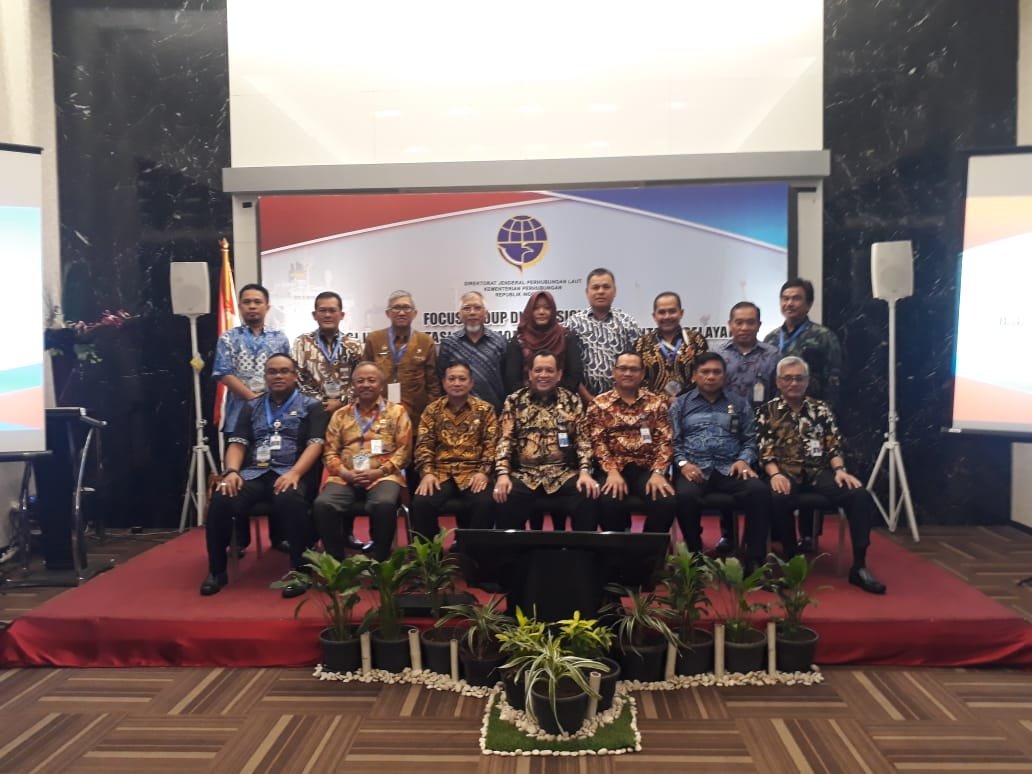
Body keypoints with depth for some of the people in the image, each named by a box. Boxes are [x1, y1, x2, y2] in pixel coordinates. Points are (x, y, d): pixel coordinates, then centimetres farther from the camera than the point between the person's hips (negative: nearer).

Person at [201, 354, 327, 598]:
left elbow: (315, 444, -2)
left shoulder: (311, 406, 11)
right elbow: (237, 444, 14)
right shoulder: (251, 407, 22)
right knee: (220, 500, -27)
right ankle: (217, 571, -7)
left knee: (290, 500, -39)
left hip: (290, 473, -3)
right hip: (253, 473, 3)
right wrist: (232, 471, -8)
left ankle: (300, 570, -24)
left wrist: (294, 473, -19)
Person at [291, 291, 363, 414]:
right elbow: (296, 378, -1)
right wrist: (321, 403, -9)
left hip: (346, 409, 1)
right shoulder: (302, 342, 7)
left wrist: (341, 402, -9)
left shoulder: (353, 346, 9)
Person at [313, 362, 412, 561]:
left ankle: (379, 560, -15)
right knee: (322, 504, -28)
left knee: (385, 504, -36)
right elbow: (330, 452, 14)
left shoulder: (396, 411, 11)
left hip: (383, 475, -2)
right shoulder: (341, 415, 19)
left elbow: (403, 450, 3)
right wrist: (344, 472, -7)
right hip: (346, 477, 3)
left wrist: (379, 471, -10)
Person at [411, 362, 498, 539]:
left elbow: (491, 443, 3)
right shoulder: (433, 410, 13)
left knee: (485, 503, -30)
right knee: (421, 503, -26)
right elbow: (423, 444, 6)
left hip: (473, 473, -1)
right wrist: (427, 472, -10)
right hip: (440, 472, 1)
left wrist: (483, 471, -12)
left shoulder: (485, 409, 10)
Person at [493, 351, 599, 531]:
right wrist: (502, 473, -13)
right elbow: (505, 439, 2)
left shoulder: (572, 401, 10)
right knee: (505, 502, -30)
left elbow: (583, 439, 6)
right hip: (524, 474, 0)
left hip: (564, 473, 1)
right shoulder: (514, 401, 9)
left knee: (588, 499, -28)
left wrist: (585, 471, -11)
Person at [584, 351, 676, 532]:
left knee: (666, 502, -27)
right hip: (614, 468, -1)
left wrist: (658, 472, -13)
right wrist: (612, 471, -16)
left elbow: (664, 441, 3)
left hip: (647, 468, 1)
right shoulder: (599, 404, 8)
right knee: (609, 502, -31)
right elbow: (597, 442, -1)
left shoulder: (657, 402, 11)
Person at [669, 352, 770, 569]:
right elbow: (673, 441, 8)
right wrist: (682, 463, -10)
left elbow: (750, 439, 15)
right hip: (695, 468, -1)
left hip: (730, 468, 2)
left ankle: (754, 558, -18)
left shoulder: (740, 404, 21)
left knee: (759, 491, -30)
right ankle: (695, 554, -14)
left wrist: (744, 460, -6)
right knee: (685, 495, -36)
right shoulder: (680, 404, 17)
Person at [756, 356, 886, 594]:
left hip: (819, 471, 3)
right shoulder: (767, 411, 9)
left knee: (861, 495, -25)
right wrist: (775, 474, -19)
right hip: (786, 472, -3)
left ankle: (859, 566, -17)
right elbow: (764, 451, 0)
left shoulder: (821, 409, 17)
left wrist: (840, 470, -9)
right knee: (778, 498, -38)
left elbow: (833, 445, 10)